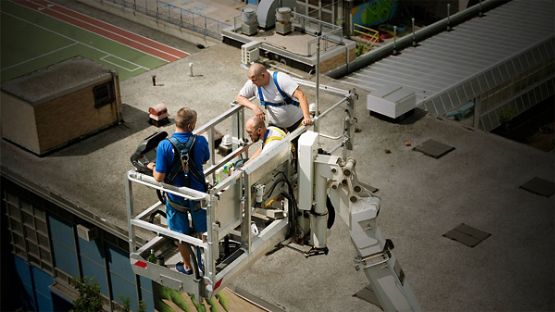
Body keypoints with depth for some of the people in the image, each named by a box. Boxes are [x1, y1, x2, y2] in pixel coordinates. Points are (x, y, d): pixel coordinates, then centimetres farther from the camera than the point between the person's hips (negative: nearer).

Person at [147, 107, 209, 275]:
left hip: (176, 197, -2)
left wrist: (153, 168, -1)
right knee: (201, 231, 24)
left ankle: (187, 266, 37)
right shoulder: (200, 141, -18)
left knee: (181, 234, 21)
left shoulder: (165, 145, -25)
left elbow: (159, 178, -22)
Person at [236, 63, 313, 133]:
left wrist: (307, 117, -47)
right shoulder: (253, 83, -15)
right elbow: (239, 97, -7)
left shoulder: (281, 79, -29)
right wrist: (254, 106, -27)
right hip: (275, 124, 4)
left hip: (296, 121, -4)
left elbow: (300, 95, -34)